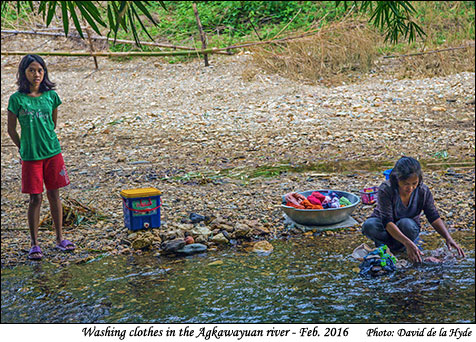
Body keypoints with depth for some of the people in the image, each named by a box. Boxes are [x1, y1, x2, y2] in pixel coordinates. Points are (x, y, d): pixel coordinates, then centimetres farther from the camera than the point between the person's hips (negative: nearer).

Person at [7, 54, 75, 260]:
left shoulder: (51, 95, 0)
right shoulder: (17, 99, -8)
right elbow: (11, 130, 1)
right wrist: (24, 149, 7)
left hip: (53, 153, 3)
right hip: (30, 157, -3)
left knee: (54, 195, 11)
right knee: (35, 198, 2)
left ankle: (60, 239, 22)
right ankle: (34, 244, 14)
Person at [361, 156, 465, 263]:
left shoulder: (423, 191, -19)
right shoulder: (385, 190, -30)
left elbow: (434, 218, -13)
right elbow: (387, 222, -36)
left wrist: (448, 238, -30)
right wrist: (408, 243, -49)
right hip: (386, 227, -1)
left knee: (407, 225, -36)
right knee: (369, 226, -35)